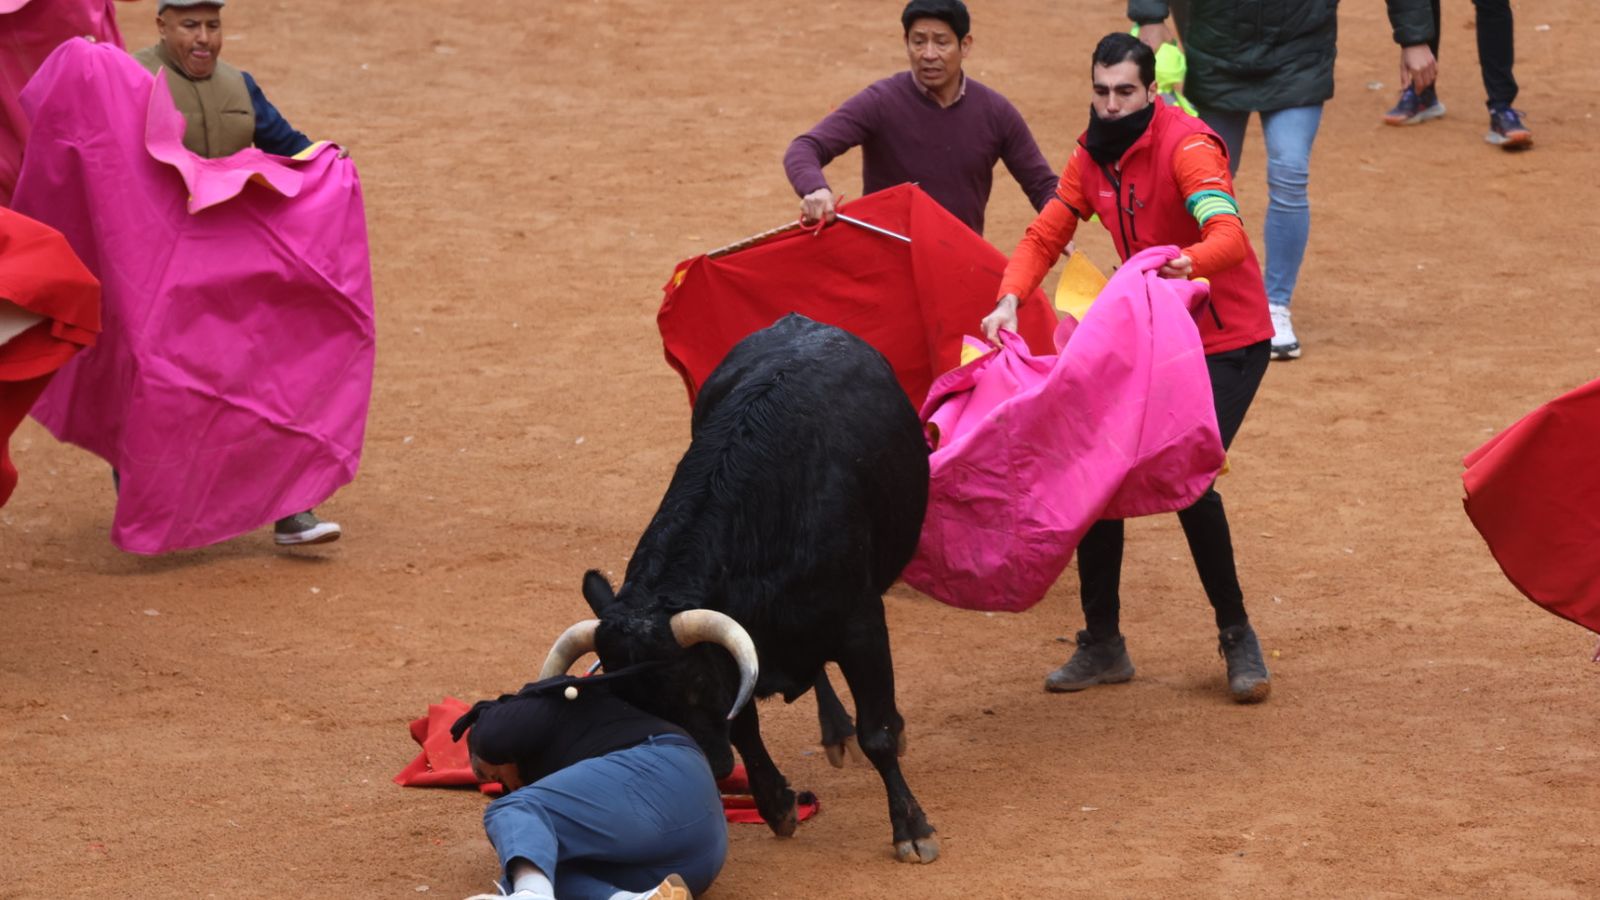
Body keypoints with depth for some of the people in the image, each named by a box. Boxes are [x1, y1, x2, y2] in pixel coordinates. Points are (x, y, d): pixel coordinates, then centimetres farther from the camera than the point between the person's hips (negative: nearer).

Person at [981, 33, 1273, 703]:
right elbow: (1045, 236, 3)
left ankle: (1237, 636, -1)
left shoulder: (1186, 147, -20)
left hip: (1226, 341, -7)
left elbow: (1228, 235, -35)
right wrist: (1010, 298, -16)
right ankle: (1102, 645, 14)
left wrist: (1189, 262, -56)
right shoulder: (1091, 158, 1)